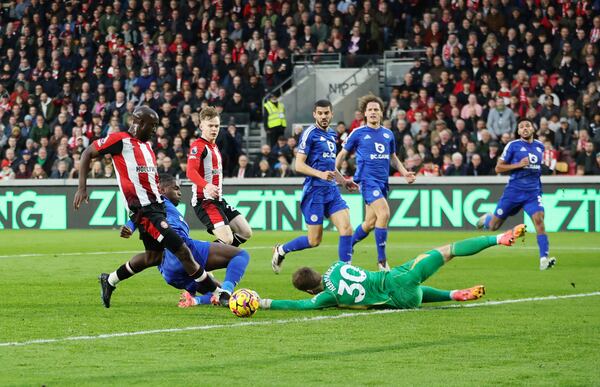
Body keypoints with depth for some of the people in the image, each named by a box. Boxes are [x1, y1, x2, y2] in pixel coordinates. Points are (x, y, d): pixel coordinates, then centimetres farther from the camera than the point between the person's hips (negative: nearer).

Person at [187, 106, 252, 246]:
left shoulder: (214, 147, 18)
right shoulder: (198, 146, -12)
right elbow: (191, 171, -28)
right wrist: (206, 186, -44)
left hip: (218, 200, 10)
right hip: (205, 201, -10)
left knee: (245, 233, 8)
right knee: (227, 240, -21)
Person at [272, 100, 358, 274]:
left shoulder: (331, 134, 16)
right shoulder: (310, 133, -9)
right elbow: (299, 165, -14)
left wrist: (344, 181, 23)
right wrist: (320, 174, -25)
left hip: (332, 190, 7)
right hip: (314, 191, -7)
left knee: (346, 229, -9)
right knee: (315, 240, -3)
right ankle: (281, 250, 21)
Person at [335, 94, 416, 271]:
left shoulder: (388, 134, 12)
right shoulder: (358, 133, -1)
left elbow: (393, 157, 24)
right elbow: (343, 153, 8)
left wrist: (404, 172, 10)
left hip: (382, 181, 6)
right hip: (367, 179, -6)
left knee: (370, 222, 9)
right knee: (384, 213, -22)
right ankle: (382, 260, -18)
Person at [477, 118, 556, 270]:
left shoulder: (540, 146, 10)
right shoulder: (513, 145, -4)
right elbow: (498, 168, -4)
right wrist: (518, 165, -16)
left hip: (533, 191, 2)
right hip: (514, 190, -2)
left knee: (539, 219, -21)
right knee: (493, 226, 7)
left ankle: (544, 259, -23)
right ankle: (486, 219, 46)